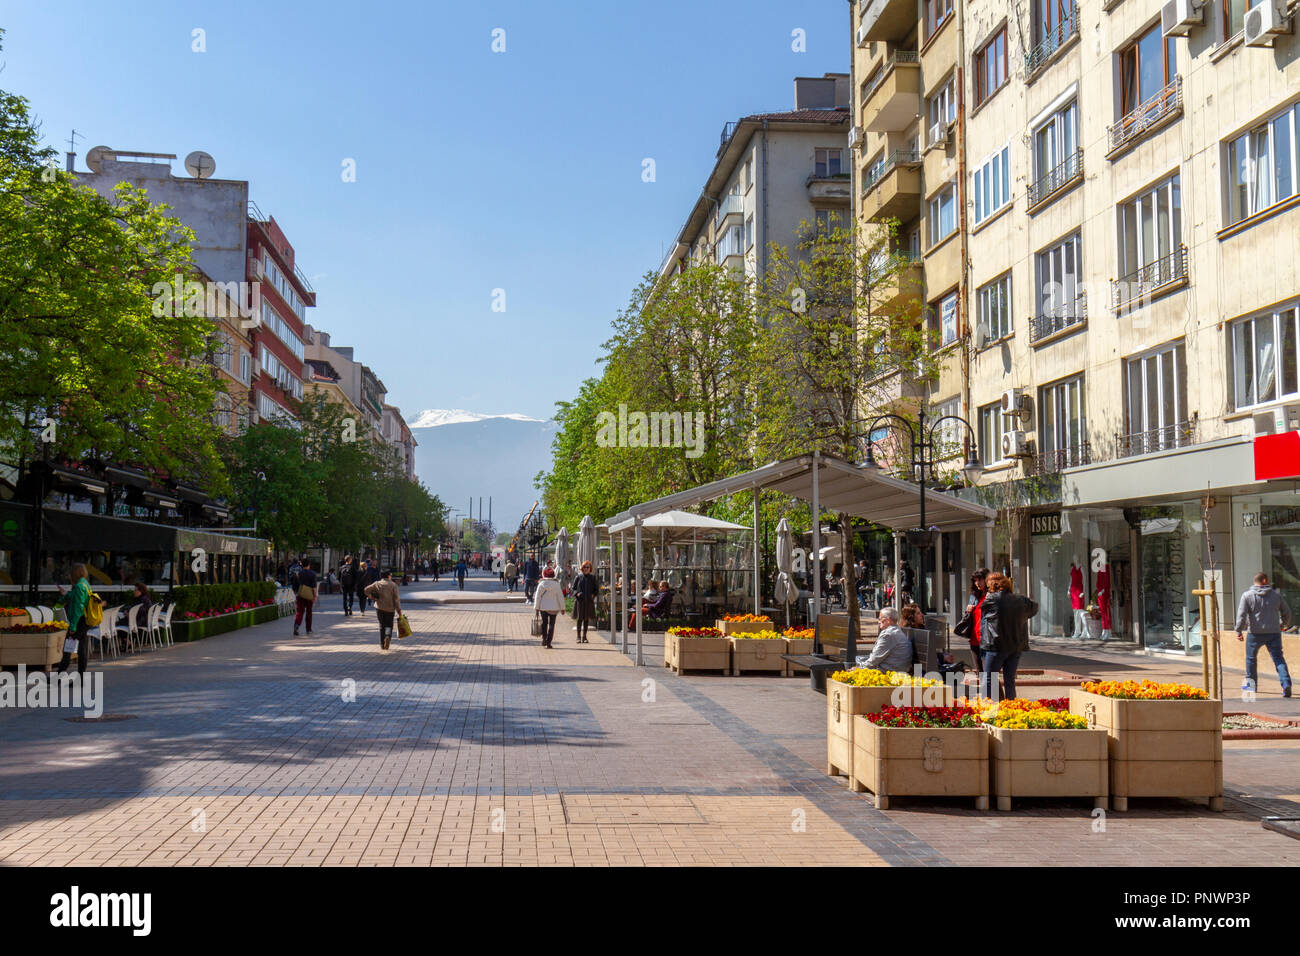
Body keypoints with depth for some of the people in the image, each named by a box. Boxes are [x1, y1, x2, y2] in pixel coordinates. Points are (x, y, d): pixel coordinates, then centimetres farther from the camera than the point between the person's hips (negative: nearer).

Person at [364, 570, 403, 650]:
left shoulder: (377, 583, 3)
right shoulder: (393, 585, -3)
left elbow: (367, 589, -5)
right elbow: (396, 598, -6)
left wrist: (371, 597, 7)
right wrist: (399, 610, -5)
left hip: (379, 607, 2)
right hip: (390, 608, -2)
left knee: (382, 625, 14)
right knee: (389, 625, 9)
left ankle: (382, 644, 12)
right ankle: (388, 636, -23)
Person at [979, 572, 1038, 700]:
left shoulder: (991, 599, -10)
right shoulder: (1021, 600, 5)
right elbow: (1034, 607, 24)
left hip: (997, 646, -5)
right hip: (1017, 646, 5)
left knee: (987, 680, 0)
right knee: (1010, 680, 13)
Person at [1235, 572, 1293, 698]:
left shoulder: (1247, 596, -2)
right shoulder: (1276, 595, 5)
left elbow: (1242, 615, -10)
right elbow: (1286, 613, 15)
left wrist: (1239, 631, -7)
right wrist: (1284, 624, 34)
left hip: (1255, 633, -1)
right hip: (1273, 633, 1)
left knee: (1251, 658, 17)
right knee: (1278, 658, -1)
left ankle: (1251, 683, 27)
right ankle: (1286, 683, -20)